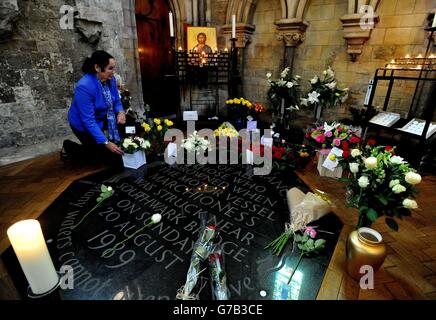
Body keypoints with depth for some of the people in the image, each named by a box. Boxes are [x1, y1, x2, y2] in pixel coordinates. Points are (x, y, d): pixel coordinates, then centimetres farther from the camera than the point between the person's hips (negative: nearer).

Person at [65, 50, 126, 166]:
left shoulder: (110, 79, -12)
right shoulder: (84, 87, -32)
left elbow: (116, 101, 3)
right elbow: (88, 121, -31)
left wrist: (120, 112, -21)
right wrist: (106, 143, -35)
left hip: (104, 118, 7)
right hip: (85, 125, -7)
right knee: (113, 158, -7)